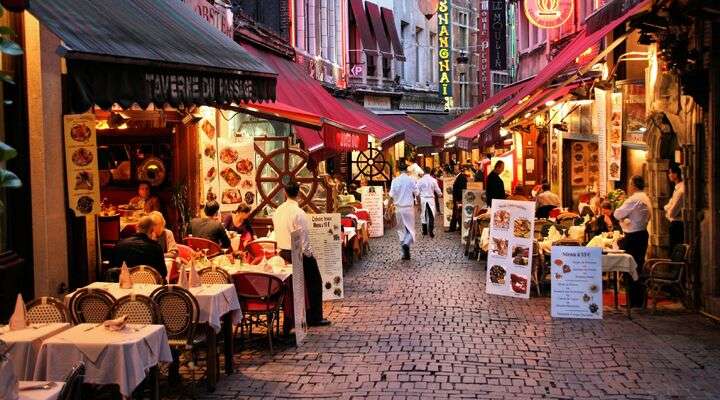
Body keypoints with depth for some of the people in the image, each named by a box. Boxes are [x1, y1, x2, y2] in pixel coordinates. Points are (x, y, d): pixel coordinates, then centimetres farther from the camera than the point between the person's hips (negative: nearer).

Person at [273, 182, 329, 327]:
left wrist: (283, 249, 18)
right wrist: (308, 253, -9)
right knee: (314, 283, 6)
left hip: (283, 252, 7)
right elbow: (303, 236, -18)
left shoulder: (278, 211, 4)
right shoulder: (298, 212, -18)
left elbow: (277, 232, 11)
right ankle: (314, 317, 7)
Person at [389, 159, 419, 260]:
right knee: (410, 228, 7)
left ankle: (405, 253, 14)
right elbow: (416, 193, -3)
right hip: (409, 207, -2)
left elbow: (391, 195, -7)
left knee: (401, 229, 12)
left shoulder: (395, 180, -5)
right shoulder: (411, 180, -8)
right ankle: (406, 243, -22)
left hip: (399, 207, 2)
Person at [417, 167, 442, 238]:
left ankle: (424, 231, 16)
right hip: (431, 199, -1)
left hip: (422, 199, 1)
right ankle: (431, 231, -4)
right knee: (431, 216, 3)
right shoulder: (433, 180, -6)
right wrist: (440, 194, 23)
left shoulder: (420, 180, -5)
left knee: (423, 215, 11)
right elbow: (437, 190, 1)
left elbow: (417, 191, -3)